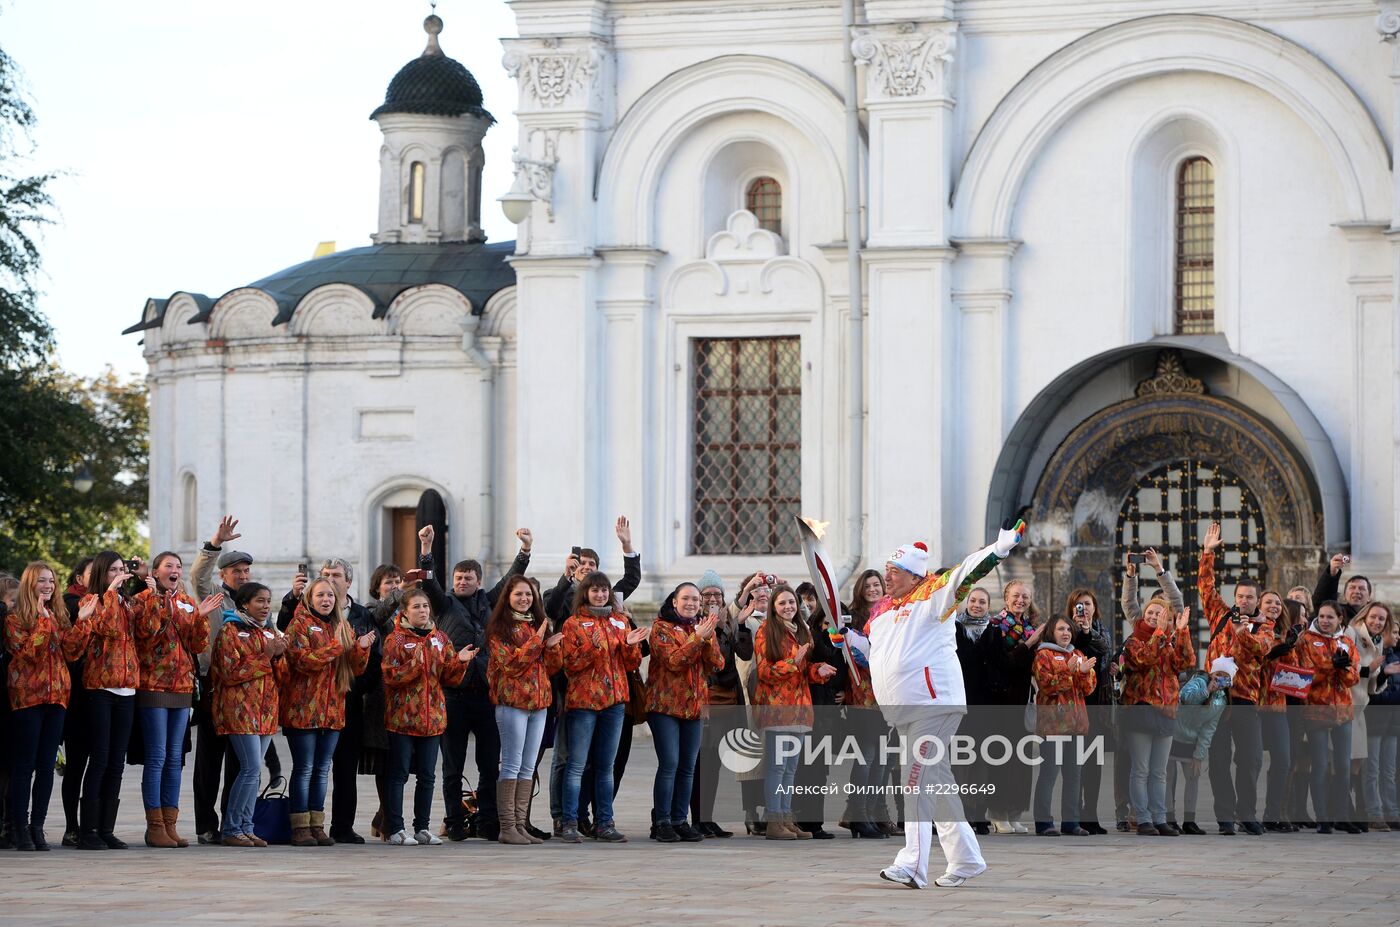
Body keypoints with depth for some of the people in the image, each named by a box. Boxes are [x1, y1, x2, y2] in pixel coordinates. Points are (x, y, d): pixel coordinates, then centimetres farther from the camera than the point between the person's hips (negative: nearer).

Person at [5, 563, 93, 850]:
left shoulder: (59, 616, 14)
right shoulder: (15, 618, -2)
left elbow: (71, 652, 3)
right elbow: (29, 652, -15)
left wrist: (82, 622, -5)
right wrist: (43, 622, -18)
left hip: (56, 696, 5)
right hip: (26, 695, -5)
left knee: (46, 766, 4)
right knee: (24, 765, -3)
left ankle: (37, 826, 9)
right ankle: (20, 827, 1)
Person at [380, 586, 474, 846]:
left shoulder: (440, 639, 12)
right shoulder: (396, 640, -3)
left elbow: (450, 678, 11)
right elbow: (390, 676, -12)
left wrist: (459, 662, -8)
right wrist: (415, 665, -25)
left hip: (432, 716, 5)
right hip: (402, 715, -5)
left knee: (427, 775, 8)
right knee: (398, 773, -2)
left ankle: (422, 827, 15)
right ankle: (395, 829, 1)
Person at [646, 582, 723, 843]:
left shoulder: (702, 627, 14)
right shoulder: (662, 628, -1)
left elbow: (717, 664, 3)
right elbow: (673, 661, -16)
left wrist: (708, 638, -13)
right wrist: (697, 638, -21)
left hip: (694, 705, 6)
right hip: (665, 704, -6)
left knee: (688, 767, 4)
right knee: (669, 763, -11)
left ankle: (679, 821, 9)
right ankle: (661, 823, -7)